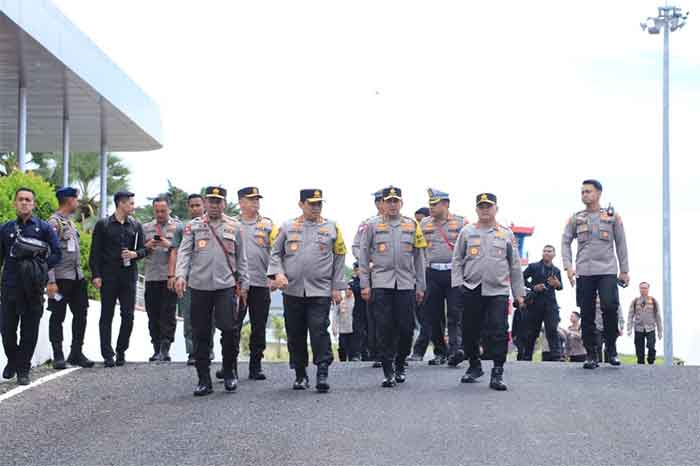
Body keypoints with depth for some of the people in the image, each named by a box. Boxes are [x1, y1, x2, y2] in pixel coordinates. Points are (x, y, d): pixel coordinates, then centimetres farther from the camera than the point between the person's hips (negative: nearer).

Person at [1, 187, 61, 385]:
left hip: (33, 288, -1)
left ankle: (23, 369, 12)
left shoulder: (44, 228, 4)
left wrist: (40, 268, -8)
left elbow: (56, 254, 2)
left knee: (30, 331, 2)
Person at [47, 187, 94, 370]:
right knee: (58, 317, 0)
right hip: (61, 277, -8)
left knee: (81, 314, 8)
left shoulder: (70, 222, 16)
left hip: (77, 276, 8)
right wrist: (51, 281, -20)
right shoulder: (54, 222, -10)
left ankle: (76, 353, 17)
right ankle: (58, 356, 5)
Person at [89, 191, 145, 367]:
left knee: (128, 316, 1)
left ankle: (121, 351, 16)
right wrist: (96, 275, -6)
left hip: (129, 276, 3)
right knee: (106, 316, 0)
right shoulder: (103, 225, 3)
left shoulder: (136, 226, 12)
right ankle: (108, 355, 4)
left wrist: (135, 254, -8)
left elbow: (143, 249, 14)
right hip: (108, 276, -2)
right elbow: (95, 252, 1)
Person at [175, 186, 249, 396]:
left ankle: (229, 371, 11)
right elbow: (184, 252, 0)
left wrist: (243, 284, 9)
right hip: (199, 286, 1)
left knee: (229, 328, -12)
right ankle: (204, 380, 11)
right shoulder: (193, 227, 8)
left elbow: (241, 258, 13)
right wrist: (180, 275, -14)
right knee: (201, 335, 3)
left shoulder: (234, 227, 9)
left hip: (226, 286, -1)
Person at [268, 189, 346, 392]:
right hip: (292, 291, 2)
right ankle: (300, 375, 18)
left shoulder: (331, 227, 7)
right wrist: (277, 273, -7)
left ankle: (322, 375, -8)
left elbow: (339, 259, 9)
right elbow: (275, 253, 11)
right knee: (295, 335, 7)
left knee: (320, 332, -10)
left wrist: (337, 287, 3)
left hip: (320, 291, -2)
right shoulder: (288, 227, 8)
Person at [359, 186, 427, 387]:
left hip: (406, 284, 1)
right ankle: (388, 372, 4)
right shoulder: (372, 225, 6)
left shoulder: (412, 225, 10)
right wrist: (365, 285, 1)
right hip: (381, 284, -1)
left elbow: (419, 258, 12)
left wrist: (420, 286, 9)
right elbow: (363, 256, 7)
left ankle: (400, 364, 21)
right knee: (385, 329, -3)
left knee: (406, 327, -1)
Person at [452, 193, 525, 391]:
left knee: (498, 331, -11)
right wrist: (457, 283, -3)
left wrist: (519, 292, 9)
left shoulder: (507, 235, 10)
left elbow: (515, 266, 12)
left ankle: (497, 373, -7)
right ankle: (474, 366, 27)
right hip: (471, 290, 1)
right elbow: (457, 260, 10)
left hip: (498, 291, -1)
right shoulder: (466, 232, 9)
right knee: (470, 331, 7)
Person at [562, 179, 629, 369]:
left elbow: (621, 244, 10)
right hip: (584, 272, 2)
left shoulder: (613, 216, 9)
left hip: (607, 270, -2)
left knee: (610, 307, -16)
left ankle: (611, 349, 1)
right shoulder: (575, 219, 11)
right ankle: (591, 355, 7)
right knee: (587, 314, 1)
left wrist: (624, 270, 6)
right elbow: (565, 242, 9)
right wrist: (568, 266, -4)